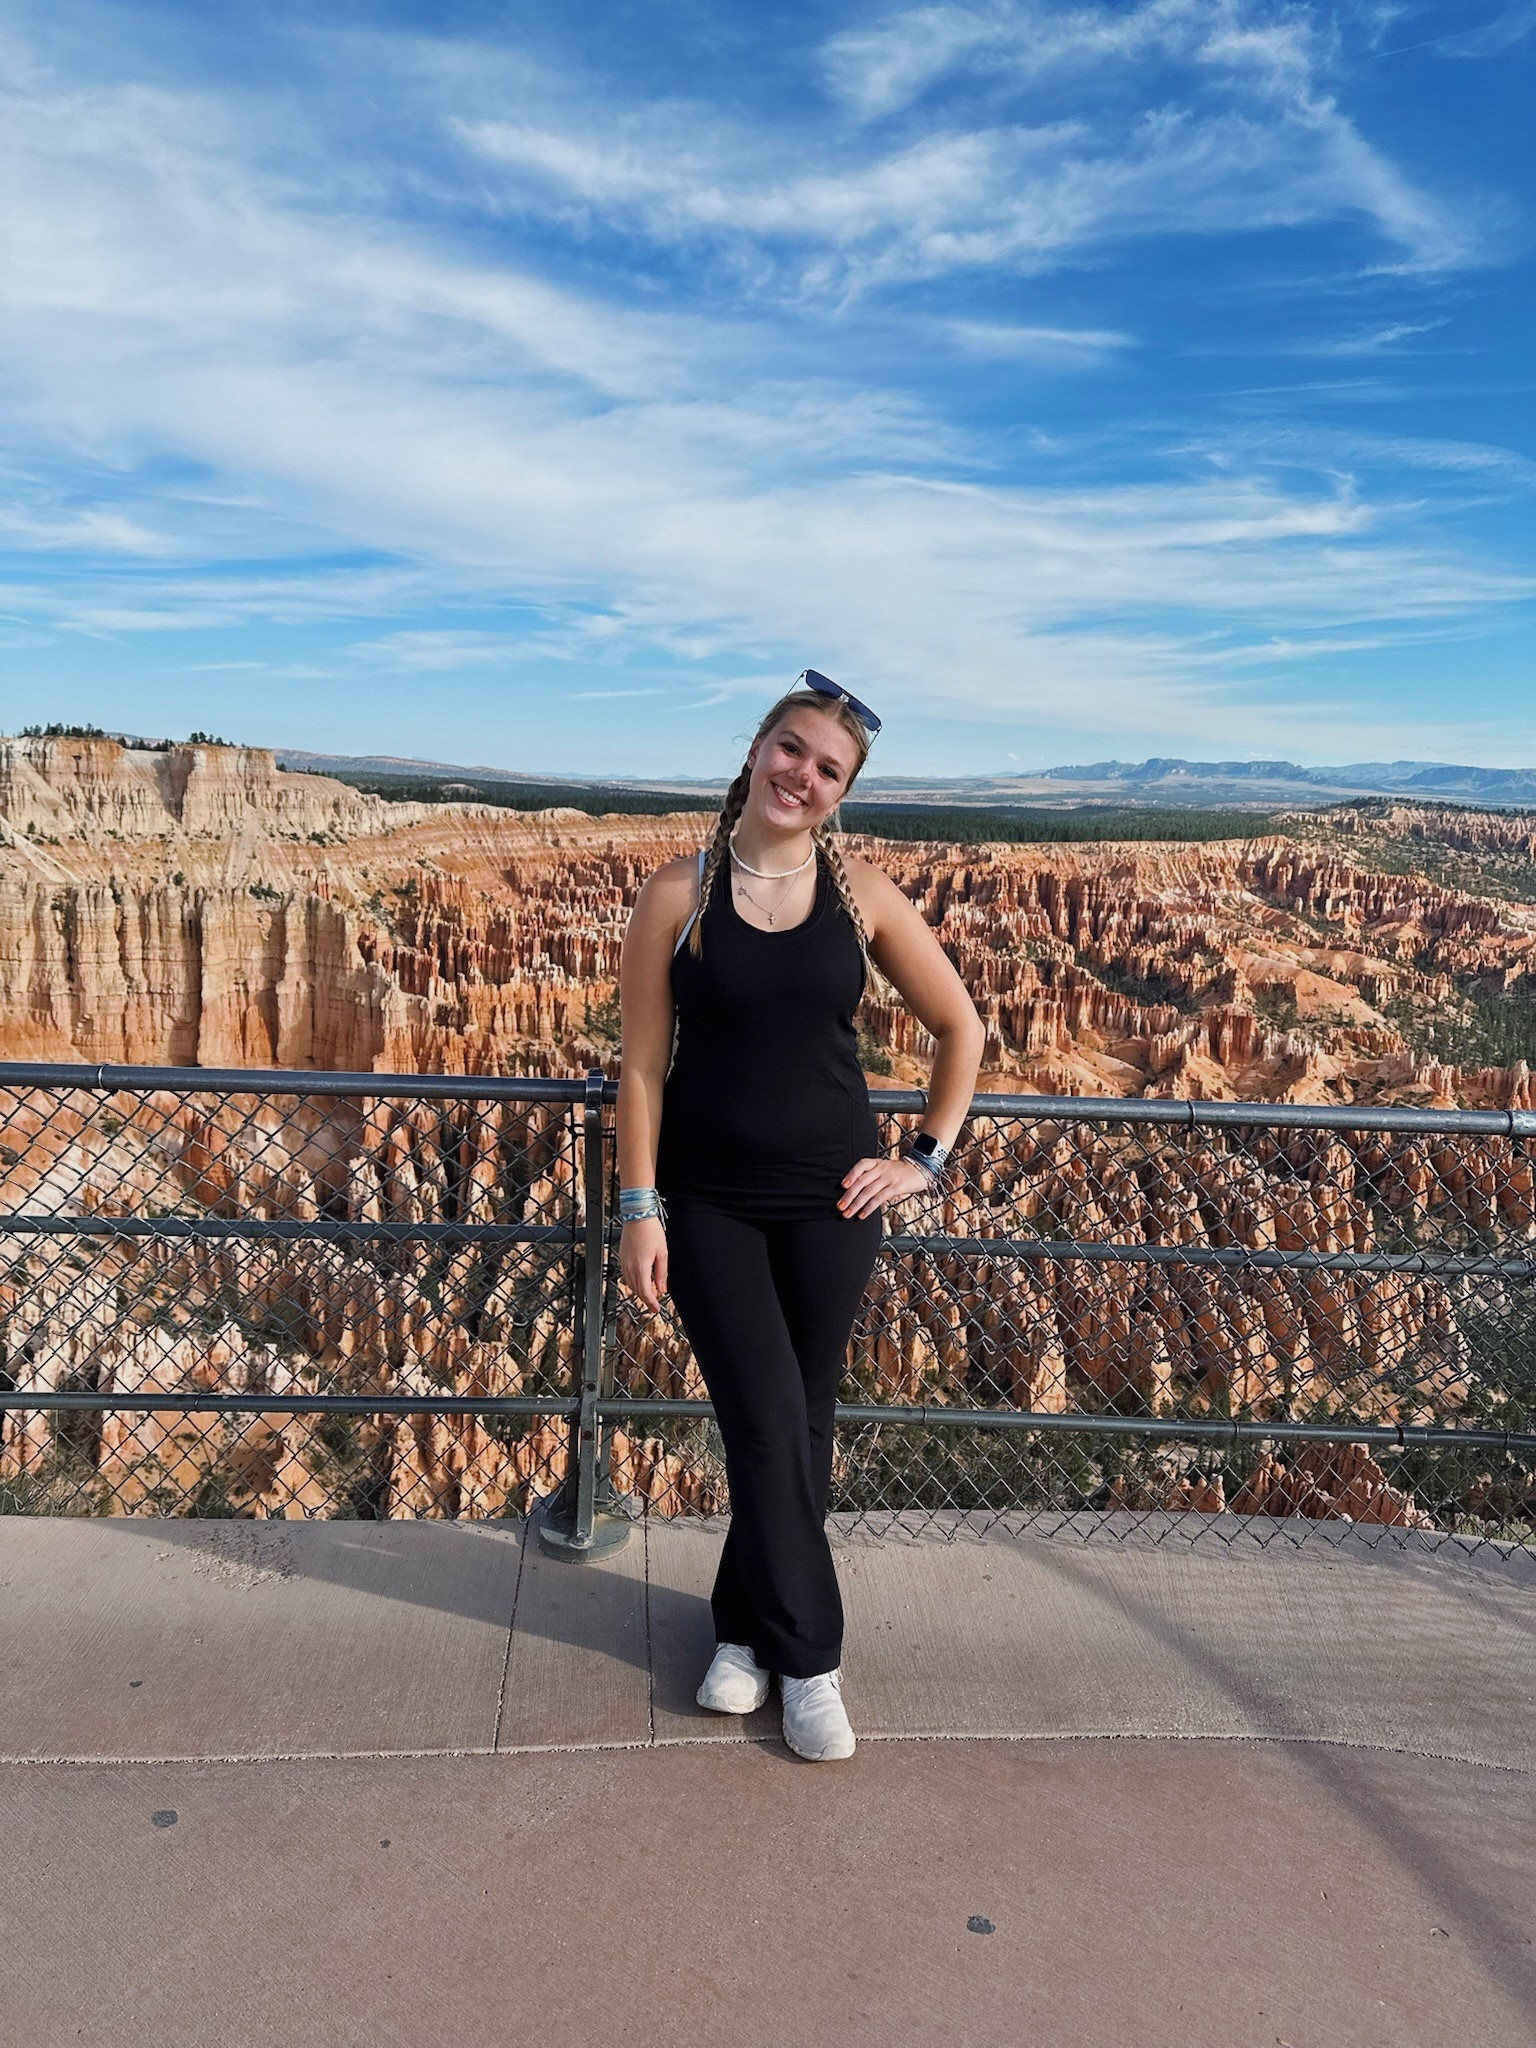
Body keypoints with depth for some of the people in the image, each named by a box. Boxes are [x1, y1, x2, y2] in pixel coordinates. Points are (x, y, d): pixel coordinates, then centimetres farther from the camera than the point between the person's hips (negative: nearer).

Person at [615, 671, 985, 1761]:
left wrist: (928, 1158, 4)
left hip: (829, 1200, 2)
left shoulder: (863, 894, -2)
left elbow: (961, 1028, 7)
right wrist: (640, 1208, -7)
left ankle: (746, 1627, 33)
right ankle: (807, 1658, 19)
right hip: (710, 1203, -1)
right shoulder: (678, 894, -5)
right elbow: (643, 1064, -4)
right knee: (769, 1427, -2)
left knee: (800, 1429, 11)